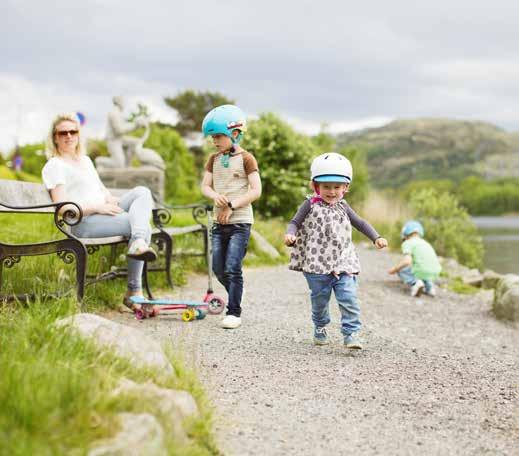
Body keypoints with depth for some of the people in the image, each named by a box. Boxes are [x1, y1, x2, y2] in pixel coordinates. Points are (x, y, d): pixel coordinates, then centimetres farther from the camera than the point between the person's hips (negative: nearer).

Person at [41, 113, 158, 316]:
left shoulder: (85, 160, 27)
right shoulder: (54, 166, -1)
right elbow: (62, 205, -12)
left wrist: (114, 201, 1)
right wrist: (97, 207, -19)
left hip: (105, 213, 8)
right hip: (83, 222, -8)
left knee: (142, 192, -17)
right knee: (144, 227, -25)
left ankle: (138, 243, -40)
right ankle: (134, 291, -33)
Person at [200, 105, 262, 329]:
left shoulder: (246, 159, -6)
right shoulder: (214, 159, 12)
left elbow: (256, 191, -12)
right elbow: (205, 186, 7)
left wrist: (231, 206, -17)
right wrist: (215, 196, -16)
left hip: (240, 221, -6)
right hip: (219, 222, 6)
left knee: (232, 267, -9)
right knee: (219, 269, 7)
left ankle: (234, 312, 0)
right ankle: (235, 300, 28)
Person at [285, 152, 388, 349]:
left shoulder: (343, 207, 9)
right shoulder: (311, 205, -2)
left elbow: (360, 224, 17)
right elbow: (295, 223, -2)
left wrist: (376, 238, 5)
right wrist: (290, 234, -24)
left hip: (343, 264, 2)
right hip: (317, 265, -2)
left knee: (349, 299, -11)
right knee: (319, 300, 11)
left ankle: (351, 333, -7)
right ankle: (320, 329, 33)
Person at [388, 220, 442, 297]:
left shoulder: (407, 243, 5)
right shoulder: (426, 243, 26)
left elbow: (407, 261, -13)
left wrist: (394, 269, 3)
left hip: (421, 272, -7)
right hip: (434, 274, 7)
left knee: (400, 270, 19)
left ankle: (414, 282, -8)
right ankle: (429, 286, 9)